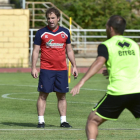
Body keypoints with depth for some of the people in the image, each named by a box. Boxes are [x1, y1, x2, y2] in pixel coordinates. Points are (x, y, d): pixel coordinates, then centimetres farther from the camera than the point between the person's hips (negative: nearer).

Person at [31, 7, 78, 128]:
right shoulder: (41, 33, 1)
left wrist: (74, 66, 12)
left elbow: (69, 51, 17)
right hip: (46, 69, -3)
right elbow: (36, 51, 2)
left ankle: (63, 121, 10)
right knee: (43, 95, -4)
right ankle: (41, 121, 0)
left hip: (62, 69, 3)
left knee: (62, 95, 5)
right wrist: (33, 68, -5)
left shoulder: (65, 32, 9)